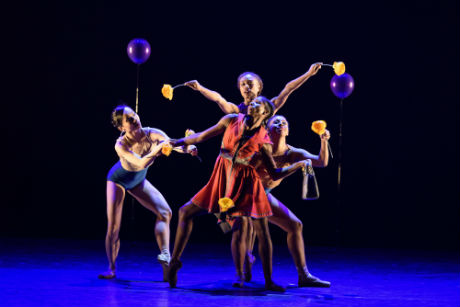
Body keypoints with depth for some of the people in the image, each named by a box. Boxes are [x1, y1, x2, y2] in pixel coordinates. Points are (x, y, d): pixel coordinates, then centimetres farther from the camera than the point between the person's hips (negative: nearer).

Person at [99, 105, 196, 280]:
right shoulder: (121, 145, -34)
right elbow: (142, 163, -46)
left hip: (138, 180, 4)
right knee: (113, 226, -9)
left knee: (165, 212, -9)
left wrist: (187, 148, -61)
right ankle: (111, 268, 6)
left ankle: (164, 254, -9)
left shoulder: (151, 134, -25)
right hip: (118, 180, -4)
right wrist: (159, 147, -54)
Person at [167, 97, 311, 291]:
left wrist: (299, 165, -9)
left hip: (245, 183, -2)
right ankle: (174, 261, 12)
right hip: (222, 179, 2)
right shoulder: (231, 120, 2)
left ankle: (268, 281, 8)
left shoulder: (263, 140, -2)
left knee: (262, 231, -3)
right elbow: (201, 137, 10)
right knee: (186, 212, 1)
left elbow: (275, 174, 1)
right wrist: (177, 143, 9)